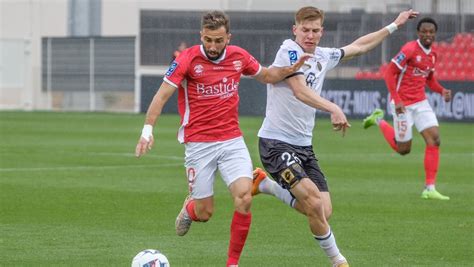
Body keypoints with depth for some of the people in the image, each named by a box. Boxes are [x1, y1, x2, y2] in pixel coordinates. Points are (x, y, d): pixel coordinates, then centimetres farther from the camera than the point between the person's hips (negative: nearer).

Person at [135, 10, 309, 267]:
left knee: (244, 197, -18)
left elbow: (265, 75, 22)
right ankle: (189, 208, 39)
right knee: (204, 213, -1)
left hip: (232, 141, 3)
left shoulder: (239, 57, 3)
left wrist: (289, 70, 2)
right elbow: (162, 95, -13)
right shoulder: (188, 59, -9)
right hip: (198, 145, -3)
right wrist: (147, 130, -25)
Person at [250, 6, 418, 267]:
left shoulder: (323, 56, 10)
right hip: (276, 143, -8)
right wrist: (333, 109, -43)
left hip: (303, 145, 8)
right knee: (314, 200, -22)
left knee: (322, 212, -2)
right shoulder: (289, 50, -13)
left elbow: (358, 47, 28)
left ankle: (266, 184, 19)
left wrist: (394, 25, 33)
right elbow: (300, 90, -28)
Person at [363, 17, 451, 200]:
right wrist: (396, 100, -21)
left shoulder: (433, 54, 7)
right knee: (403, 149, 3)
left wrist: (442, 91, 0)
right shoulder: (410, 49, -16)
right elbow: (389, 73, -16)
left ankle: (429, 189, -4)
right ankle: (379, 120, 29)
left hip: (421, 102, 6)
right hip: (403, 104, -6)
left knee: (434, 139, -9)